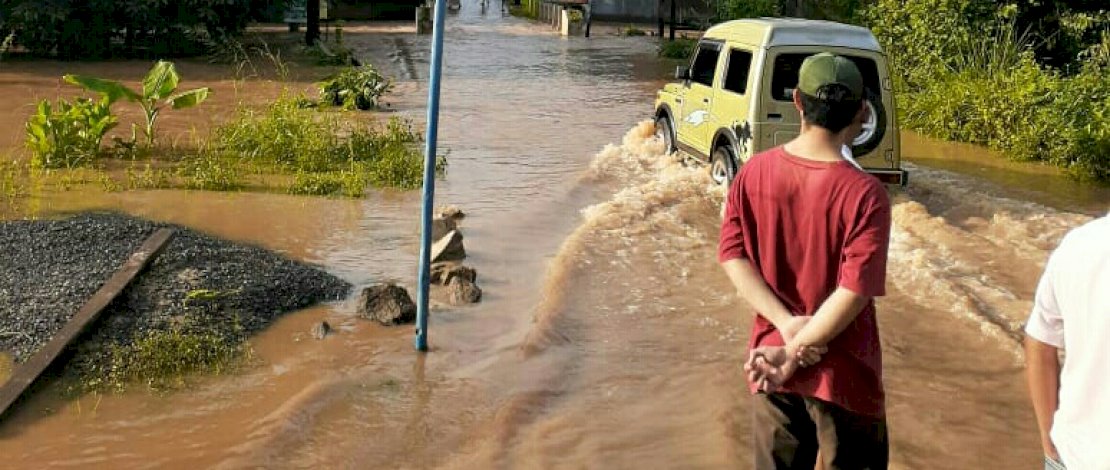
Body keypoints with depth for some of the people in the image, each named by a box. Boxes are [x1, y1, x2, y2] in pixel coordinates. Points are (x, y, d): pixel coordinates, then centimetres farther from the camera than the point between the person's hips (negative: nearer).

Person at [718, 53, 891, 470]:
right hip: (841, 372, -4)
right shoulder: (865, 194, -18)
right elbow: (854, 291, -22)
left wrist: (786, 324, -12)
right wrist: (794, 352, -15)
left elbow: (732, 254, -7)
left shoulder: (754, 173, -6)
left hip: (769, 365, 4)